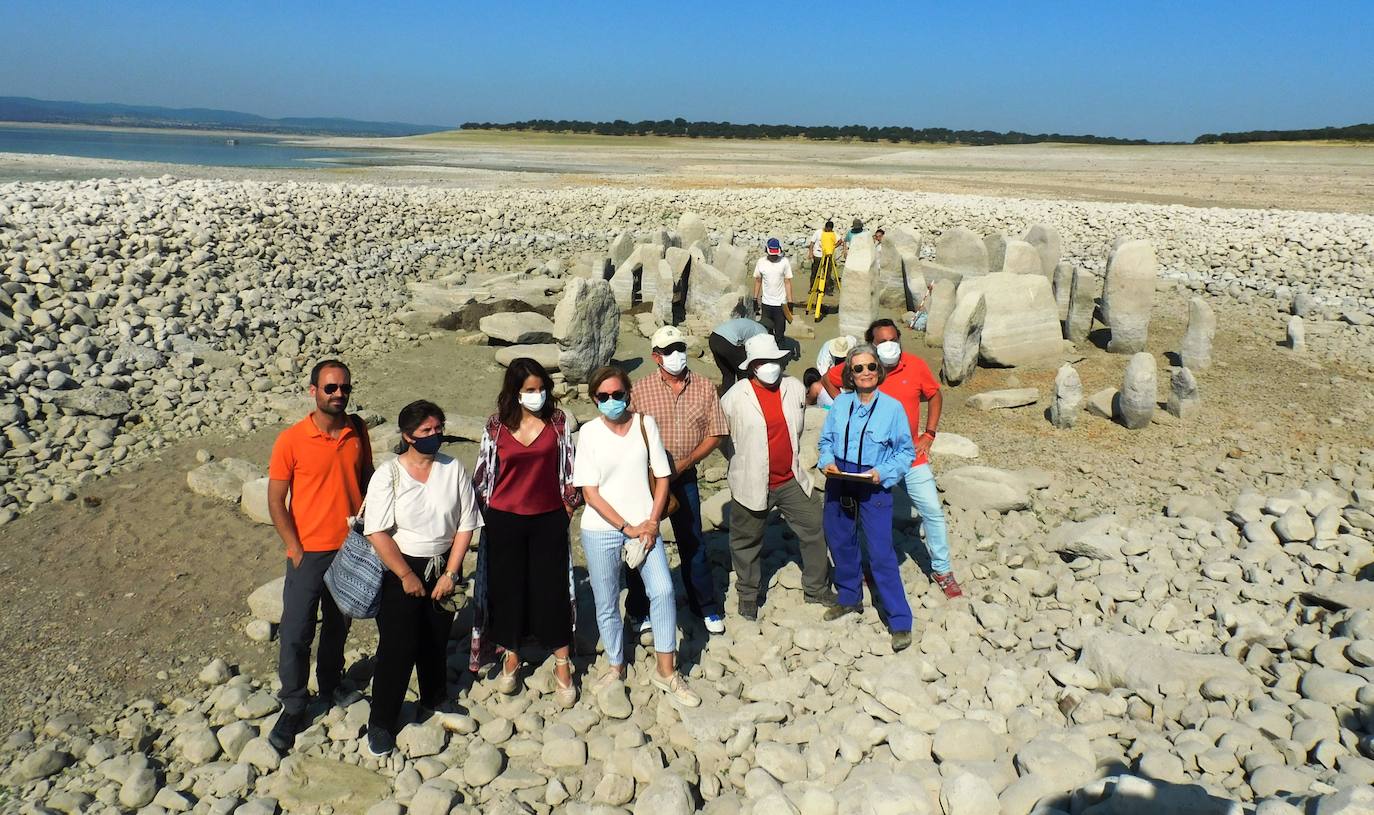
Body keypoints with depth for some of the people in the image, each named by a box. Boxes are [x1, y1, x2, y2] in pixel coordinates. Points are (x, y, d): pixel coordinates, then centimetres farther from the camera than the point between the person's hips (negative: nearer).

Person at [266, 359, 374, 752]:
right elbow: (275, 501, -8)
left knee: (338, 626, 19)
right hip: (309, 553, -3)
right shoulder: (291, 440, -14)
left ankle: (330, 686, 41)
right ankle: (293, 708, 21)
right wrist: (297, 549, -11)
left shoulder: (357, 430, -2)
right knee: (296, 634, 3)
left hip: (350, 549, 4)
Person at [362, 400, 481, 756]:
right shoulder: (388, 476, -12)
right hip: (400, 569, -3)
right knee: (398, 646, -4)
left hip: (443, 567, 3)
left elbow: (465, 525, -3)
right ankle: (381, 723, 13)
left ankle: (436, 700, 41)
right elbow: (377, 533, -14)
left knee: (436, 640, 17)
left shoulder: (454, 469, -6)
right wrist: (407, 576, -14)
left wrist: (451, 573, -7)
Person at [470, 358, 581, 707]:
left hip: (548, 519, -1)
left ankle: (562, 666, 17)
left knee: (553, 588, 4)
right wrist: (484, 507, 7)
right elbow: (484, 470, 5)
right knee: (507, 588, 11)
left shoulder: (558, 420, -4)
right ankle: (511, 657, 31)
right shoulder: (497, 425, -4)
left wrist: (570, 502, 2)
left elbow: (569, 467, 3)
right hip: (505, 519, 1)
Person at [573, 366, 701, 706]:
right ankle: (615, 667, 30)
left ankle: (666, 671, 4)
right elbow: (590, 492, -8)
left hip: (643, 524, 1)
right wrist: (627, 528, -12)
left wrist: (652, 522, -8)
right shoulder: (589, 432, -6)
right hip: (601, 529, -1)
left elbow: (662, 476, 3)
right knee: (607, 603, 8)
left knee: (663, 591, -11)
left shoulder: (645, 424, -1)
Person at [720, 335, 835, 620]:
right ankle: (747, 595, 32)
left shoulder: (795, 388, -2)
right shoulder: (735, 397, -14)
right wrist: (741, 465, 5)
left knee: (814, 531, 10)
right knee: (747, 542, 11)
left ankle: (817, 588, 30)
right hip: (752, 484, -3)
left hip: (791, 480, 4)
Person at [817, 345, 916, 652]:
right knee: (840, 543, 17)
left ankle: (900, 622, 2)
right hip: (838, 485, 4)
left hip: (874, 488, -4)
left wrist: (883, 472, -17)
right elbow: (826, 440, 11)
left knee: (881, 554, -7)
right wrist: (827, 461, -9)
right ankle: (850, 598, 40)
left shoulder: (892, 407, -8)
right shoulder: (840, 403, 1)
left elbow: (906, 451, -3)